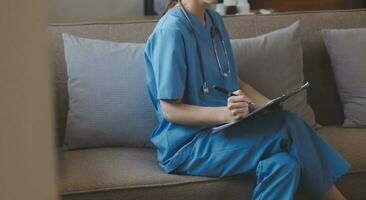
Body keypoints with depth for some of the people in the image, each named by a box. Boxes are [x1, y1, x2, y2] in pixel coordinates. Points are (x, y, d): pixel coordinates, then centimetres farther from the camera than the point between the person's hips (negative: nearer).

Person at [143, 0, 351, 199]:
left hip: (221, 129, 7)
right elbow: (170, 110, -17)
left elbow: (234, 81, 16)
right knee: (288, 127, -23)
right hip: (186, 144, -7)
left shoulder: (214, 19, 8)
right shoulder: (171, 30, -16)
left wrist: (274, 107, 0)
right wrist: (224, 113, -31)